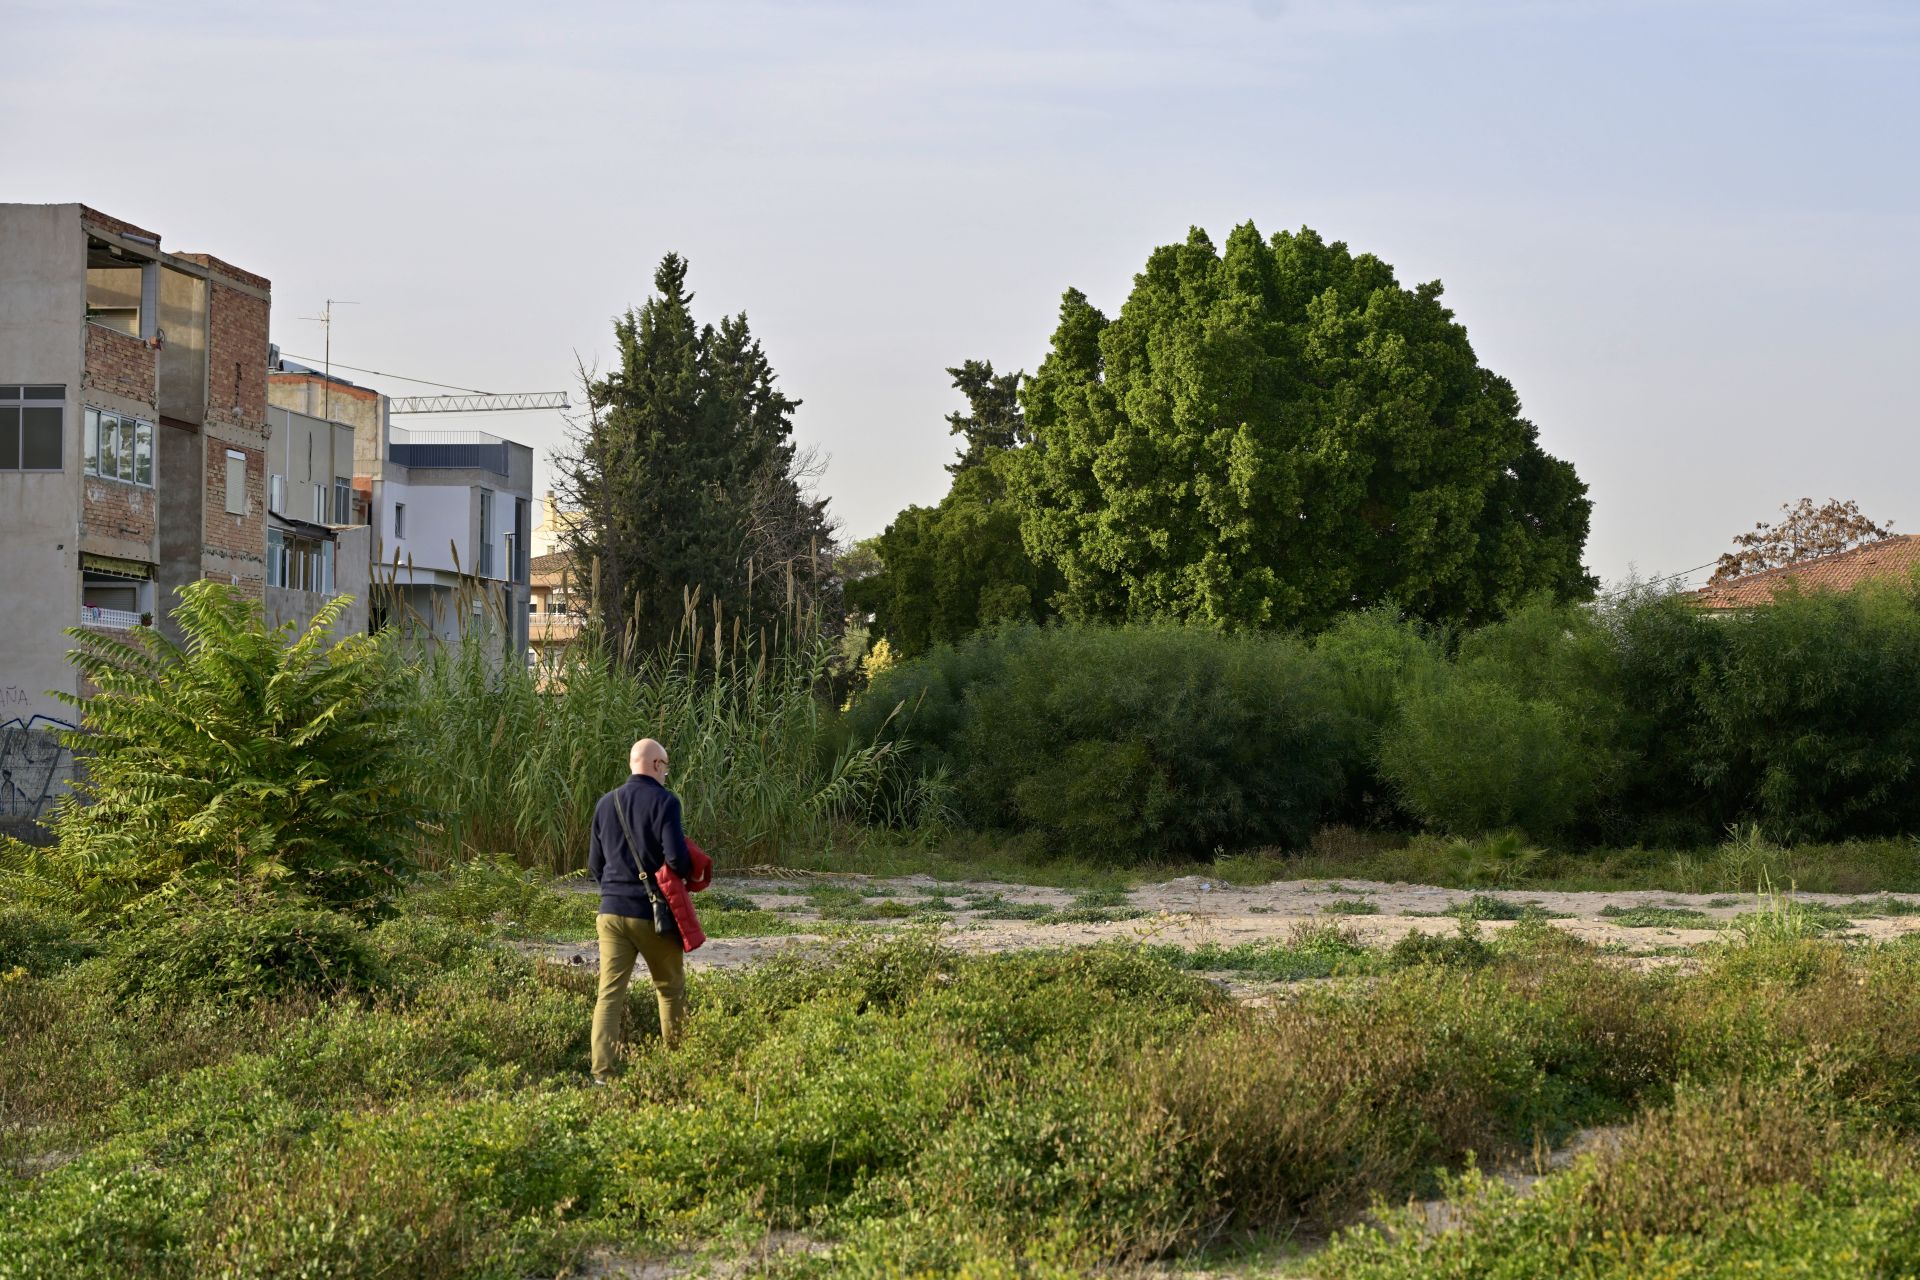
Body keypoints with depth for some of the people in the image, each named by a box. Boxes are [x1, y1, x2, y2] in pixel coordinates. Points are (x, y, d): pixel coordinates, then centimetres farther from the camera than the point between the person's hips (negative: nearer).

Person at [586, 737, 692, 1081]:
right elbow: (676, 857, -17)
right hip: (652, 912, -4)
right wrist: (689, 876, 5)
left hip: (611, 911, 4)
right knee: (670, 989, 13)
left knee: (610, 992, -2)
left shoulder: (606, 803, 9)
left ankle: (602, 1071, -13)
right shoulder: (663, 801, -9)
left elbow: (595, 864, 14)